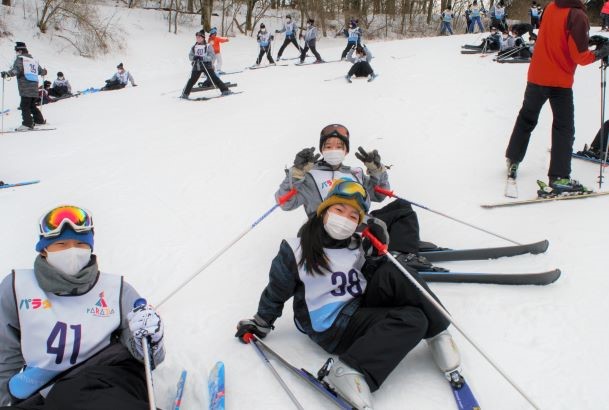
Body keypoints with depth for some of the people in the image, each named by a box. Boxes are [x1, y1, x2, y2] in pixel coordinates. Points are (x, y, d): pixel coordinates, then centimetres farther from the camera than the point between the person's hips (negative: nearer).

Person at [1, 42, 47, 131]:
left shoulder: (20, 59, -2)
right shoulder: (33, 60, 19)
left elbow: (16, 69, -19)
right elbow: (41, 71, 30)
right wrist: (44, 71, 53)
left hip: (25, 89, -7)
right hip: (34, 89, 7)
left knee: (24, 106, -8)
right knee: (32, 105, 20)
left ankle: (27, 124, -14)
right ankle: (39, 120, 25)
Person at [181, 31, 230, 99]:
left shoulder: (208, 46, -2)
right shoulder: (194, 47, 11)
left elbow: (211, 56, -11)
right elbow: (190, 56, 7)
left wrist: (203, 58, -26)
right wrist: (194, 57, -17)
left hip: (206, 65, -3)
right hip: (197, 66, 3)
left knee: (214, 79, -8)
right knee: (192, 80, 4)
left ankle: (225, 90, -3)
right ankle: (185, 94, 14)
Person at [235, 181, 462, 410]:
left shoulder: (358, 246, 6)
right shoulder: (297, 250, -8)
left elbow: (374, 279, 9)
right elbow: (276, 291, 3)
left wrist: (377, 252, -6)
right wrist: (261, 325, 14)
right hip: (332, 328, -5)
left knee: (393, 273, -22)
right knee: (413, 320, -24)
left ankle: (437, 333, -13)